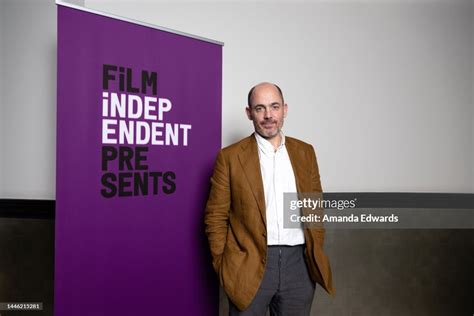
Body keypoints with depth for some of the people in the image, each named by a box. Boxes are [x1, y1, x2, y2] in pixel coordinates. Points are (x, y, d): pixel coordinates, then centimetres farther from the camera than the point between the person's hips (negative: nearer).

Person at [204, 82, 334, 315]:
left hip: (299, 263, 3)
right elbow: (216, 217, -2)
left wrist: (315, 255, 7)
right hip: (250, 265, -3)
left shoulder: (305, 152, 7)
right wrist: (224, 266, -5)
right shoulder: (230, 157, -4)